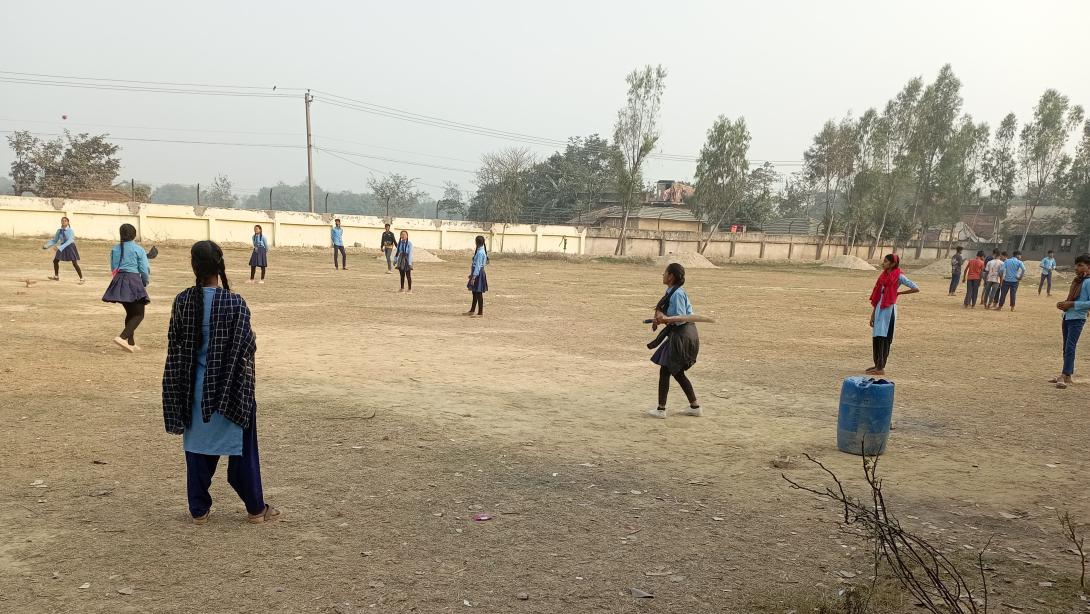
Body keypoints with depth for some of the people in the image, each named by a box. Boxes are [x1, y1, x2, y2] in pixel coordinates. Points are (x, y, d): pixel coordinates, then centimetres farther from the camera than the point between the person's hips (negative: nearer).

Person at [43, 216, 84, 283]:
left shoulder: (70, 231, -18)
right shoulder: (59, 231, 0)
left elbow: (69, 241, -29)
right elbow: (55, 240, 10)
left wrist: (59, 247, -36)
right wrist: (47, 245, -3)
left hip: (70, 247, -6)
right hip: (62, 247, 6)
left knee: (75, 264, -10)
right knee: (55, 261, 8)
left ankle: (81, 279, -1)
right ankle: (56, 277, 27)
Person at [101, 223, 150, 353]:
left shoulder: (115, 249, 11)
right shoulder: (139, 250, -6)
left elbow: (113, 269, 14)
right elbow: (144, 270, -5)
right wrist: (145, 282, 13)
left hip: (119, 280, 6)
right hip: (134, 280, -6)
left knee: (130, 312, 19)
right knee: (139, 314, -2)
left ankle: (131, 342, 22)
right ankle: (122, 337, -22)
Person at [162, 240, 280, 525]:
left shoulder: (182, 301, -6)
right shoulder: (235, 303, -16)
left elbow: (175, 346, 1)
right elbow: (247, 347, -13)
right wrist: (252, 342, 10)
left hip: (196, 388, 3)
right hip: (230, 388, -3)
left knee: (197, 446, 15)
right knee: (242, 448, 9)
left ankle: (199, 509, 23)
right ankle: (256, 508, 18)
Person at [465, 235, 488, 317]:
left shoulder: (480, 252, -20)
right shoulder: (481, 251, 11)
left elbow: (478, 266, -22)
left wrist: (474, 276, -22)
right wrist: (472, 274, 25)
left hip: (478, 274, -10)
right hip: (478, 273, 10)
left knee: (478, 293, -4)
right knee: (475, 293, 17)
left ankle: (480, 313, 2)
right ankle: (472, 311, 28)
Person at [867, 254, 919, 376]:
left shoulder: (898, 276, -7)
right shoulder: (883, 276, 14)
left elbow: (916, 288, -11)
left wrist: (899, 293, -4)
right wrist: (873, 314, 16)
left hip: (889, 309, -7)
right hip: (879, 309, 7)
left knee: (884, 338, -7)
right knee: (875, 338, 8)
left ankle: (881, 368, -4)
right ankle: (877, 365, 18)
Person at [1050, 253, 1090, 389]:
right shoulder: (1076, 281, 13)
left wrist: (1071, 304, -19)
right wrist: (1064, 304, 6)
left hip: (1077, 319, -9)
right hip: (1067, 317, 9)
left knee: (1070, 347, -14)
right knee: (1066, 347, 14)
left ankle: (1065, 377, -18)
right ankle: (1067, 375, 23)